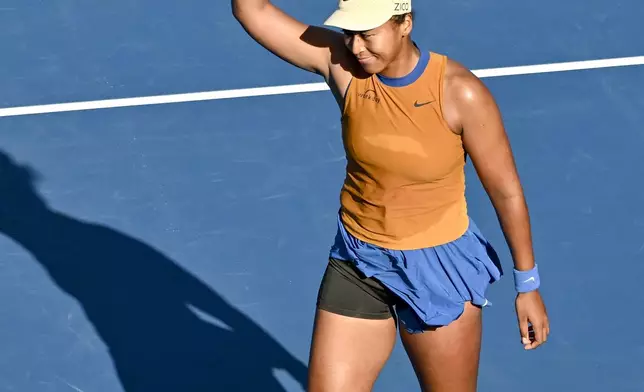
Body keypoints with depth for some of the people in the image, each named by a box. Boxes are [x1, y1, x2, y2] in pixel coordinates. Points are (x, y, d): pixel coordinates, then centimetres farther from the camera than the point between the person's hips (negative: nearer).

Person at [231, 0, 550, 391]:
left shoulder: (460, 93, -20)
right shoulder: (341, 65, -11)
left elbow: (506, 190, -10)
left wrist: (528, 285, -5)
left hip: (440, 268, -3)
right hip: (358, 263, 3)